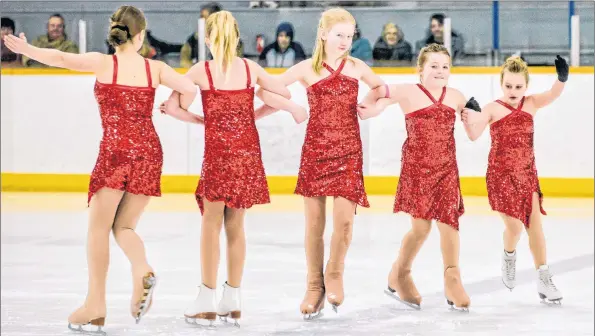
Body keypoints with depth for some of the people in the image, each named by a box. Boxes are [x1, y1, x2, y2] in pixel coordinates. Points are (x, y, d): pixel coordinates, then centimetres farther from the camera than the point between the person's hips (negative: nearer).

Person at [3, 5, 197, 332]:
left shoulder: (104, 63, -3)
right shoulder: (155, 68, 6)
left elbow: (63, 58, -16)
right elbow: (189, 89, -1)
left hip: (116, 150, -3)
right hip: (149, 151, 3)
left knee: (99, 226, 7)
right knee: (124, 227, 14)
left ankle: (96, 302, 2)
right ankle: (142, 272, -16)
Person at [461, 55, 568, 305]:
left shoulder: (531, 104, 1)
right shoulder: (493, 109, -8)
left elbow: (552, 95, -17)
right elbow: (474, 136, -17)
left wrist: (562, 78, -37)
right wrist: (470, 121, -38)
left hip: (527, 173, 3)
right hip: (500, 174, -3)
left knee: (535, 223, -2)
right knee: (514, 225, -7)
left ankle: (543, 279, 2)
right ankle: (509, 256, 28)